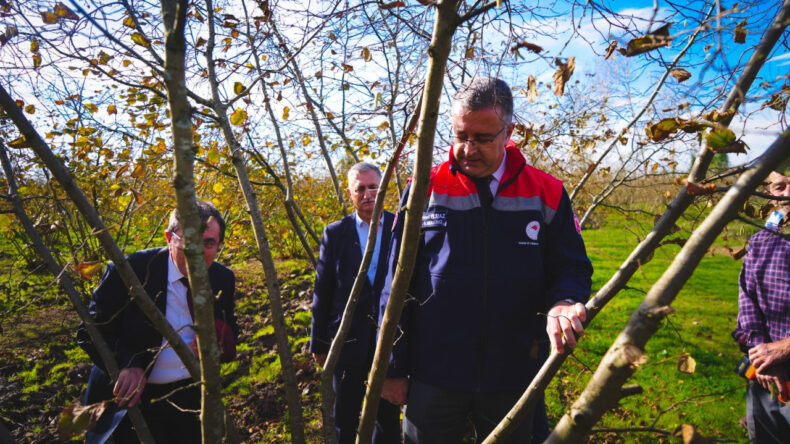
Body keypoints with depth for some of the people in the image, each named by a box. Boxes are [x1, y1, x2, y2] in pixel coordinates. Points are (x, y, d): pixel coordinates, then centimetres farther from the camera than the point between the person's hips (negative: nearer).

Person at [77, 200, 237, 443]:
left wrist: (219, 338, -21)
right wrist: (127, 366, -28)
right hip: (133, 400, -3)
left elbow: (231, 334, 3)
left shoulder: (223, 279, -6)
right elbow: (89, 332, -11)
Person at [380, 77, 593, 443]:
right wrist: (392, 368, 0)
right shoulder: (425, 189, -4)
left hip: (514, 377, 1)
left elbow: (573, 268, 4)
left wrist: (563, 303, -21)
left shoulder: (547, 193, -2)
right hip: (433, 376, 0)